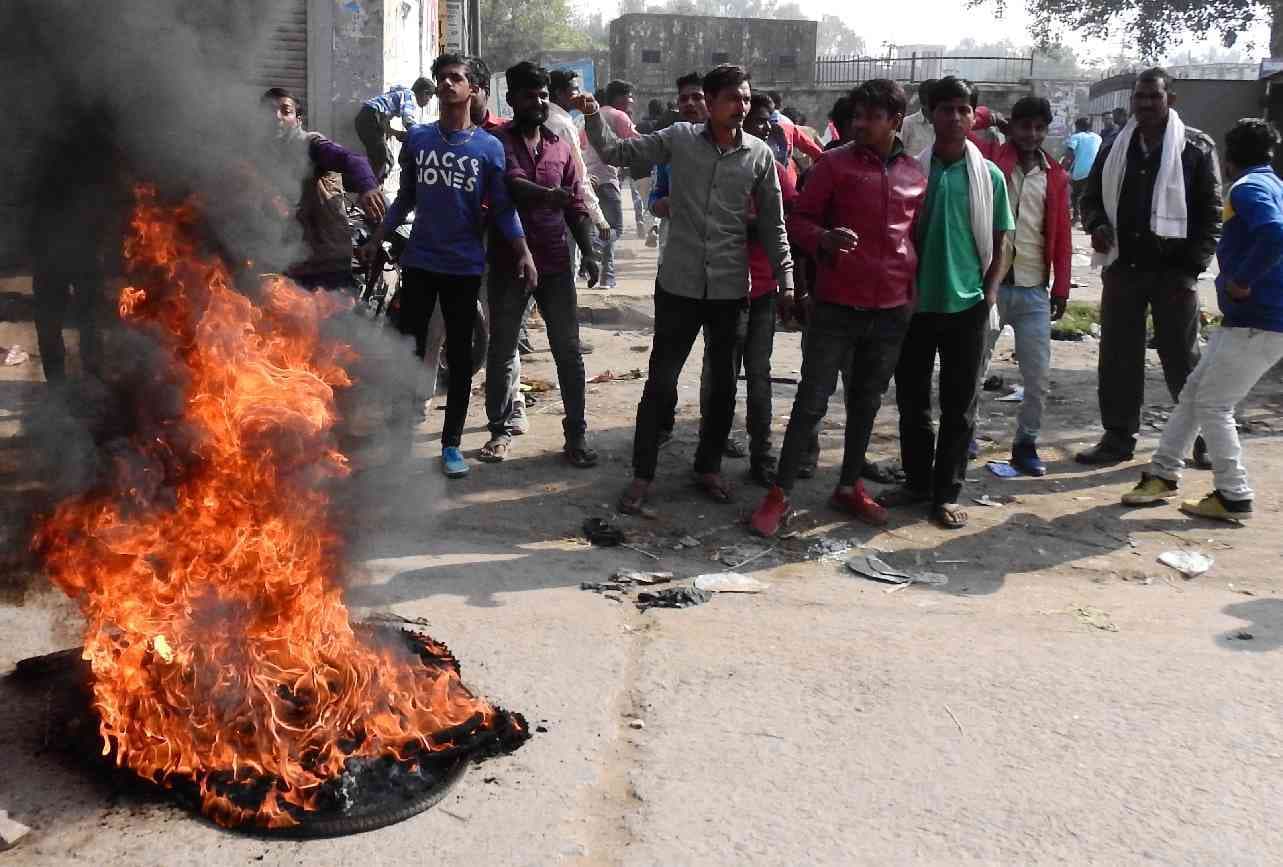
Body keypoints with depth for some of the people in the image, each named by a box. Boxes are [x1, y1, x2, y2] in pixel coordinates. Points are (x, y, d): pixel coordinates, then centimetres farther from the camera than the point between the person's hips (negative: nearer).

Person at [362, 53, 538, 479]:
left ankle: (451, 444, 16)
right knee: (409, 351, 3)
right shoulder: (417, 138, 4)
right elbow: (405, 198, 13)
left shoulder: (489, 146, -1)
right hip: (418, 262, 1)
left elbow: (503, 208, 1)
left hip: (464, 267, -1)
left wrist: (523, 253, -9)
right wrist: (376, 241, 13)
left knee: (460, 355, 6)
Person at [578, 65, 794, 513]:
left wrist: (786, 279, 2)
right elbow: (617, 152, 3)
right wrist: (592, 116, -13)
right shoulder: (679, 139, -3)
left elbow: (773, 224, 5)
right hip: (679, 283, -2)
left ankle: (708, 467, 29)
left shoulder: (760, 154, 0)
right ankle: (642, 475, 14)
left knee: (723, 384, 12)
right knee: (660, 382, 1)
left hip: (730, 288, 2)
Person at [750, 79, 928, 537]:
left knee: (866, 403, 14)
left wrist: (913, 286, 15)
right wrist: (824, 239, -22)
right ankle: (780, 494, 5)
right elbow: (798, 219, -2)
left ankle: (849, 486, 27)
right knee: (812, 401, -3)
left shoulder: (916, 174, 8)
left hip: (891, 310, 4)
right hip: (837, 306, -4)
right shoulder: (835, 163, -4)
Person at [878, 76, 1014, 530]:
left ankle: (947, 493, 14)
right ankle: (917, 481, 24)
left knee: (958, 404, 5)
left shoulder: (989, 175, 2)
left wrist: (989, 290, -4)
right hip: (916, 302, 1)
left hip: (967, 303, -1)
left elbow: (1002, 240, 6)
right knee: (911, 399, 9)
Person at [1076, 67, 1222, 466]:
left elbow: (1211, 211, -3)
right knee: (1117, 356, 6)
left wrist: (1193, 265, -11)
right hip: (1122, 268, 4)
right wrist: (1097, 224, -6)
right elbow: (1091, 197, 16)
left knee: (1182, 359, 3)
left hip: (1172, 270, -4)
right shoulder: (1115, 148, 10)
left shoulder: (1196, 148, -1)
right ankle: (1118, 436, 15)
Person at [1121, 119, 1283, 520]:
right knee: (1192, 392, 13)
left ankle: (1234, 498, 5)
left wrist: (1242, 281, -22)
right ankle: (1163, 473, 20)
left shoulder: (1248, 188, -13)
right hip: (1247, 318, 10)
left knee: (1212, 404, -3)